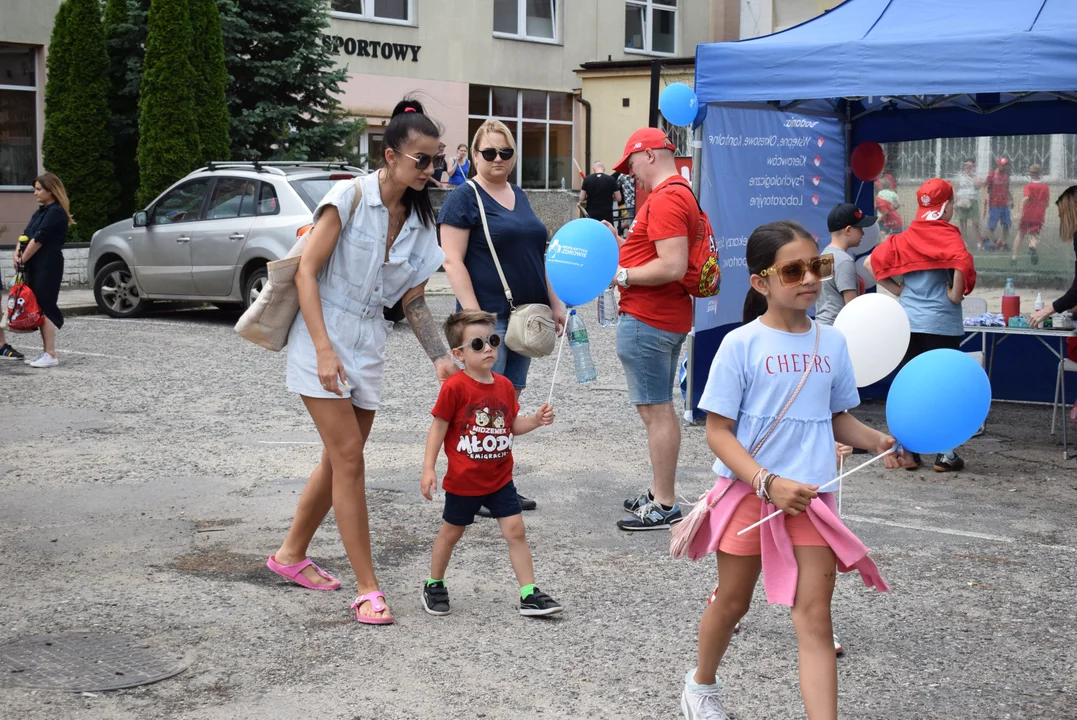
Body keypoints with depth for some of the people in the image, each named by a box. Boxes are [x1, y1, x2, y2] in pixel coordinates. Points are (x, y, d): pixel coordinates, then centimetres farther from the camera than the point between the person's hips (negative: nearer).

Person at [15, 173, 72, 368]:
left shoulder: (56, 212, -11)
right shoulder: (41, 212, 18)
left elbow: (39, 240, -15)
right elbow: (26, 234, 14)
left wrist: (22, 260, -9)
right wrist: (17, 253, -3)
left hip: (48, 267, -9)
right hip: (36, 267, 9)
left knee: (45, 308, -10)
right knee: (39, 309, 9)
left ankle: (51, 355, -10)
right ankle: (46, 352, 13)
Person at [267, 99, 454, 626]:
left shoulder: (419, 220, 6)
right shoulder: (351, 197, -13)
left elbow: (413, 300, 10)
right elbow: (306, 272, -14)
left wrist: (441, 357, -2)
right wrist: (324, 350, -20)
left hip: (369, 347, 7)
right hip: (323, 340, -7)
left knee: (339, 461, 13)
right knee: (348, 459, -10)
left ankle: (291, 554, 33)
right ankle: (368, 589, -6)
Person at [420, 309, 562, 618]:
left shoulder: (504, 385, 2)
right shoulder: (455, 387, -16)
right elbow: (438, 428, -12)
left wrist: (537, 419, -7)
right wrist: (429, 468, -16)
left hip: (500, 479, 4)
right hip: (463, 481, -4)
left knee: (516, 531, -1)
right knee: (451, 533, 13)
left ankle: (529, 594, 3)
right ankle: (434, 585, 33)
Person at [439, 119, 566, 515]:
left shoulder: (519, 197, 17)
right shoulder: (464, 199, -6)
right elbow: (453, 261, -13)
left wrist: (554, 303, 17)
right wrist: (474, 316, -20)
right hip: (489, 316, -7)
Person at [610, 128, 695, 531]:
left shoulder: (665, 199, -18)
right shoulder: (679, 194, 17)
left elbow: (673, 266, -26)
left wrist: (621, 276, -18)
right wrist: (620, 243, 10)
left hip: (647, 321, -11)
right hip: (668, 317, 11)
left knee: (655, 410, -6)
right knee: (659, 408, 18)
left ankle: (664, 507, -2)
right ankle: (659, 493, 27)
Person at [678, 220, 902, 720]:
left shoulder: (831, 342, 3)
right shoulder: (741, 344, -10)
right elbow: (718, 432, -11)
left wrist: (877, 441, -5)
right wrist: (769, 483, -22)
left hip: (810, 495, 2)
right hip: (748, 492, -2)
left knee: (815, 619, -4)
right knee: (732, 602, 16)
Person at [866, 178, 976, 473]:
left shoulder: (905, 237, 6)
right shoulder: (948, 235, -10)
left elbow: (872, 263, 7)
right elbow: (962, 263, -29)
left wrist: (898, 289, 10)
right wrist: (956, 294, -13)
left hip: (908, 320, 5)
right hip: (941, 322, -5)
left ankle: (908, 451, 14)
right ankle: (944, 454, 8)